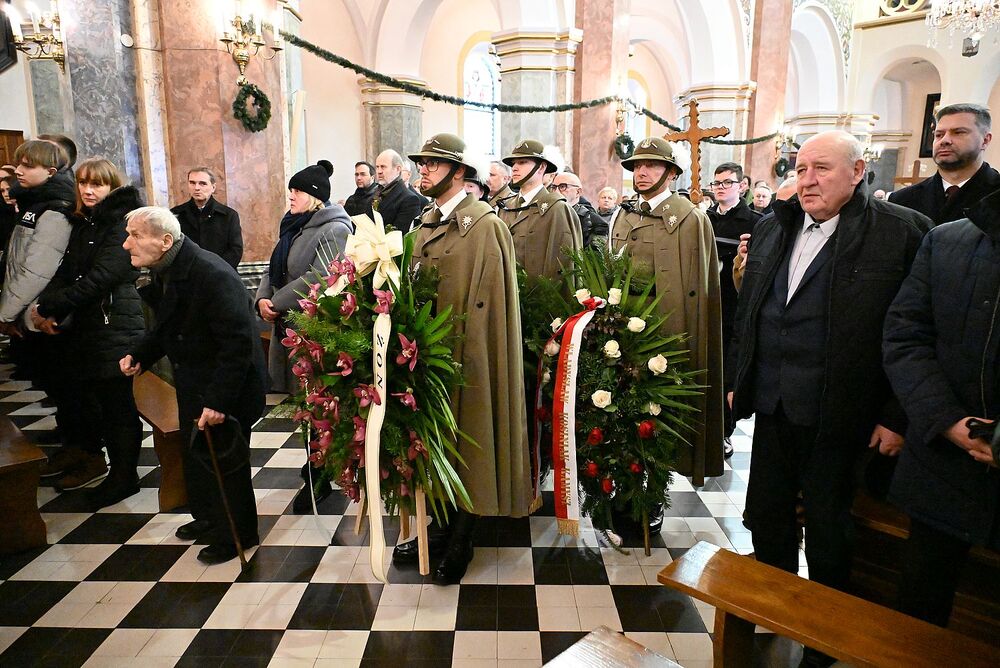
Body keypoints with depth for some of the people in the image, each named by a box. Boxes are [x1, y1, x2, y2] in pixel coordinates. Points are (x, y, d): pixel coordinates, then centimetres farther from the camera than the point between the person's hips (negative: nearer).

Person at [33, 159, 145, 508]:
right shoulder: (82, 224, 14)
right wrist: (47, 309, -9)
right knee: (85, 394, 14)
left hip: (115, 324, -8)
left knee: (117, 402, 1)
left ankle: (124, 476, 14)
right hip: (82, 324, 8)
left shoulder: (121, 224, -11)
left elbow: (99, 279, -18)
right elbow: (65, 272, 8)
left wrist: (49, 307, -15)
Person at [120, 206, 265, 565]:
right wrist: (139, 355, 0)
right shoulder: (165, 272, 1)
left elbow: (238, 343, -30)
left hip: (226, 388, -9)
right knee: (195, 454, 23)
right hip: (192, 384, 9)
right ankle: (208, 517, 45)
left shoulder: (213, 275, -29)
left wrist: (219, 400, -29)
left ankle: (236, 533, 26)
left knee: (225, 461, 5)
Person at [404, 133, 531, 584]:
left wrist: (461, 355, -18)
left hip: (467, 356, -7)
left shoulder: (485, 224, -13)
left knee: (466, 441, 6)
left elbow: (488, 300, -17)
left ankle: (461, 542, 23)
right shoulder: (428, 222, 11)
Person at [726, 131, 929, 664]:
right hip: (772, 406, 5)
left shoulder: (901, 231, -10)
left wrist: (897, 416, -11)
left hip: (836, 416, -5)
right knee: (766, 517, 18)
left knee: (827, 529, 13)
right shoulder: (772, 229, 8)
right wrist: (736, 379, 14)